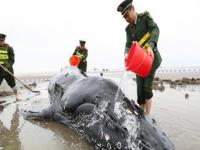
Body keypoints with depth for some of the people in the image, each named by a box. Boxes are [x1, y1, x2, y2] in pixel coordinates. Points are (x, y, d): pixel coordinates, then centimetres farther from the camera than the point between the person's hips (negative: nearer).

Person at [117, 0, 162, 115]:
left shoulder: (145, 16, 1)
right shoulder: (129, 29, 8)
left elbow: (155, 29, -15)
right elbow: (128, 45, -3)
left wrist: (151, 46, -34)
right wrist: (127, 54, -27)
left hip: (151, 57, -4)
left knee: (147, 88, -8)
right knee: (140, 90, 2)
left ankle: (147, 116, 6)